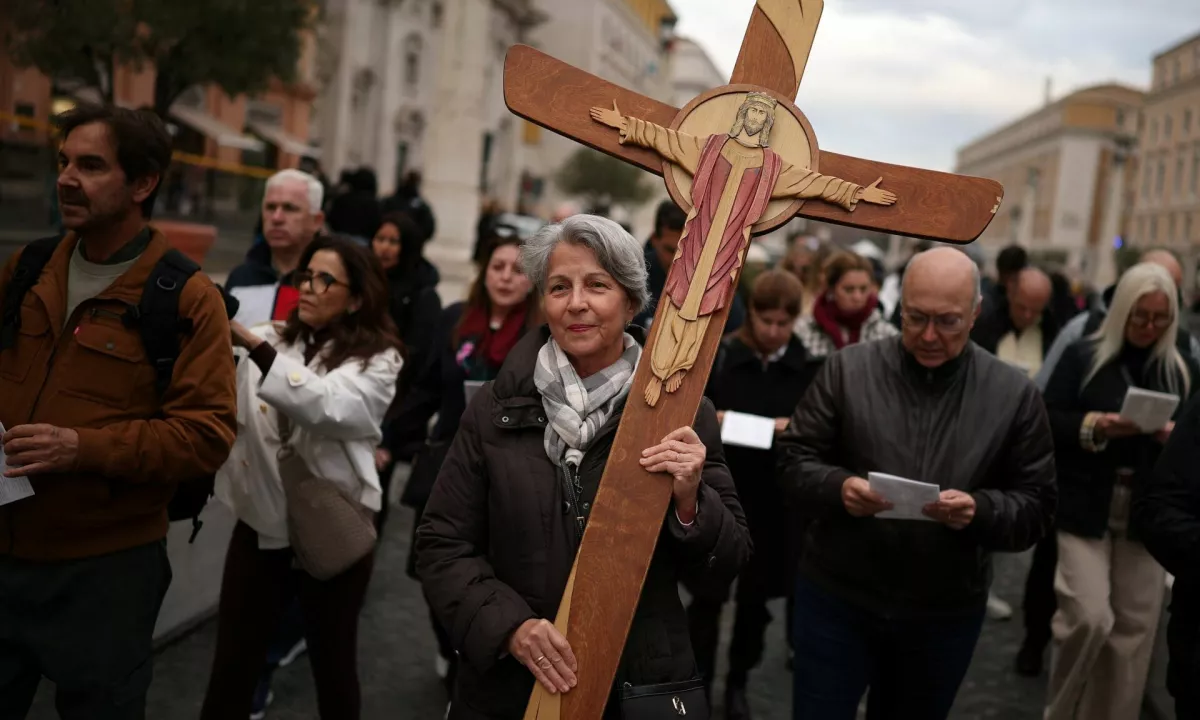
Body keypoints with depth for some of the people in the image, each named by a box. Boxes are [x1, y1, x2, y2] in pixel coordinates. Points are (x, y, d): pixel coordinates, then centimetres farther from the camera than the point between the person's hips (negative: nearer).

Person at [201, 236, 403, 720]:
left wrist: (253, 344, -33)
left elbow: (329, 407, -25)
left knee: (333, 662, 14)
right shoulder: (271, 338, 5)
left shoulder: (377, 360, -5)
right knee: (231, 661, 8)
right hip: (261, 521, 3)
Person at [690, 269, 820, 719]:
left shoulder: (809, 368, -3)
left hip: (774, 499, 1)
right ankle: (698, 682, 19)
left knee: (756, 595, 14)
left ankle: (738, 682, 33)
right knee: (707, 593, 3)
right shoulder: (718, 356, -4)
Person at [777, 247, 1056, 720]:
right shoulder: (847, 369, -6)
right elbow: (794, 460, -3)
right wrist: (837, 487, -23)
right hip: (835, 599, -1)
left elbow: (1037, 507, -1)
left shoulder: (1015, 395, -2)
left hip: (945, 615, 2)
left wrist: (980, 511, -22)